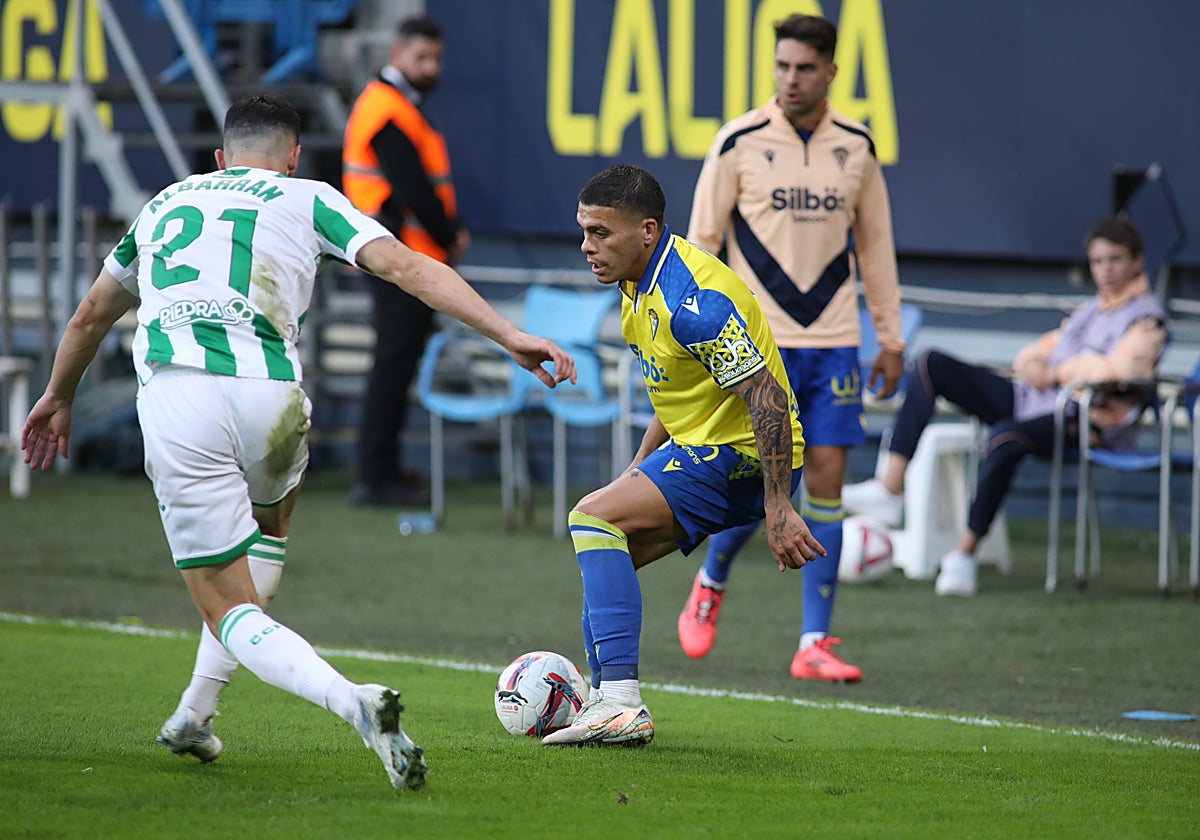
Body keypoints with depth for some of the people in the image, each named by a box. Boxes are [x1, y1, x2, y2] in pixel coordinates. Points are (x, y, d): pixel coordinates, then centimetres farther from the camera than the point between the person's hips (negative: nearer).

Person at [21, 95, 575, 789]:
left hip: (173, 394, 0)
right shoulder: (308, 199, 18)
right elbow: (405, 266, 1)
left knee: (231, 612, 3)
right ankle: (195, 714, 29)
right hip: (269, 394, 0)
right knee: (268, 528, 34)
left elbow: (92, 316, 43)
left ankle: (349, 699, -26)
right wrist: (508, 335, -3)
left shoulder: (165, 204, 29)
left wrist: (59, 398, 60)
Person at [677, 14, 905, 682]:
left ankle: (815, 645, 1)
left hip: (833, 342, 3)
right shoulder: (740, 143, -4)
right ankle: (711, 584, 27)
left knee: (827, 482, -3)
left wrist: (891, 340, 12)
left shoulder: (856, 146, 6)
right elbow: (701, 239, 0)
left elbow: (876, 245, 14)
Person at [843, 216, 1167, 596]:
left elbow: (1122, 368, -21)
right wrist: (1031, 364, -1)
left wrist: (1054, 373, -9)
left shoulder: (1146, 319, -4)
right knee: (932, 365, -1)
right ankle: (889, 489, -14)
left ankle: (964, 553, -29)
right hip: (1035, 400, 9)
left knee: (1006, 437, -41)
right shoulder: (1091, 309, 23)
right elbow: (1035, 356, 25)